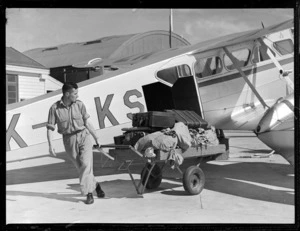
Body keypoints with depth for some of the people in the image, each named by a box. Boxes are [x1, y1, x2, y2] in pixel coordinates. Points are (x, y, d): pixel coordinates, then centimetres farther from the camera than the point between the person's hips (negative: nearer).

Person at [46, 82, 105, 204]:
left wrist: (96, 138, 11)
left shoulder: (79, 105, -1)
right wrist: (50, 145, -16)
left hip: (83, 136, 0)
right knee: (80, 167, 9)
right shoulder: (55, 108, -8)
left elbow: (87, 122, 7)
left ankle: (88, 193, -8)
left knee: (86, 164, -15)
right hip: (69, 140, 0)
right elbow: (50, 128, -6)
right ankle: (95, 185, 31)